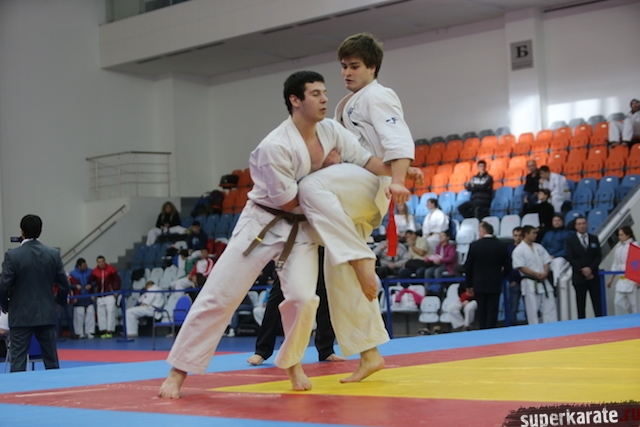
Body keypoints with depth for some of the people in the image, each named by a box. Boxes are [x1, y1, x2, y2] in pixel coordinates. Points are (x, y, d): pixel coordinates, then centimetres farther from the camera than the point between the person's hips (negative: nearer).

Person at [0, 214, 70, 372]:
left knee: (18, 361, -1)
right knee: (51, 360, 10)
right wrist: (59, 301, 22)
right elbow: (65, 285, 2)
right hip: (47, 314, 3)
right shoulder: (53, 254, -1)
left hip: (21, 315, -3)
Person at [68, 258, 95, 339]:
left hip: (89, 297, 3)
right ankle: (80, 332, 7)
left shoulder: (89, 272, 3)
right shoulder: (72, 274, -6)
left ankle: (89, 332, 6)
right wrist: (76, 286, -21)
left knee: (90, 313, 0)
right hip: (78, 298, -3)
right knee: (79, 314, -3)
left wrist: (91, 285, -8)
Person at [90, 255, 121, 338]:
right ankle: (103, 331, 7)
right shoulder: (95, 271, 2)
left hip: (110, 294, -3)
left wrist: (116, 290, -8)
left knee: (110, 312, -9)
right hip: (100, 295, 3)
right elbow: (91, 282, 10)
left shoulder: (111, 269, -5)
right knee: (101, 313, 2)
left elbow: (118, 280, -2)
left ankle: (110, 331, -9)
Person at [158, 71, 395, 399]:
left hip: (301, 228, 5)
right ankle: (178, 371, 4)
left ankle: (292, 363, 17)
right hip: (263, 223, -5)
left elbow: (366, 160, -6)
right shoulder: (275, 147, -25)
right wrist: (324, 170, -11)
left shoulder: (331, 131, -5)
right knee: (219, 296, -5)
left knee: (303, 297, -12)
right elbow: (289, 201, -20)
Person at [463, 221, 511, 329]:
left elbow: (468, 266, -4)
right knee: (492, 311, 2)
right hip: (495, 284, 0)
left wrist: (469, 284, 7)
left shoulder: (474, 245, -8)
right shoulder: (501, 246, -4)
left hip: (479, 284, 0)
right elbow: (508, 266, 1)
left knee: (482, 311, 9)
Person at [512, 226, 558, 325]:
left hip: (543, 282, 6)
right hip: (530, 283, -6)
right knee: (532, 310, -3)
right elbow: (521, 268, -13)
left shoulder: (539, 247, 11)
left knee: (550, 307, 4)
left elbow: (546, 262, 11)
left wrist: (545, 273, -9)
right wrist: (536, 274, -17)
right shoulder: (519, 250, -8)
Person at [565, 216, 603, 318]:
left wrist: (590, 268, -11)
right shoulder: (570, 240, 3)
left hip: (593, 276, 2)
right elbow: (571, 258, -4)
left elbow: (598, 256, 4)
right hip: (579, 277, -2)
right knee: (581, 305, -1)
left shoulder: (594, 239, 11)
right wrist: (583, 271, -12)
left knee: (597, 303, -1)